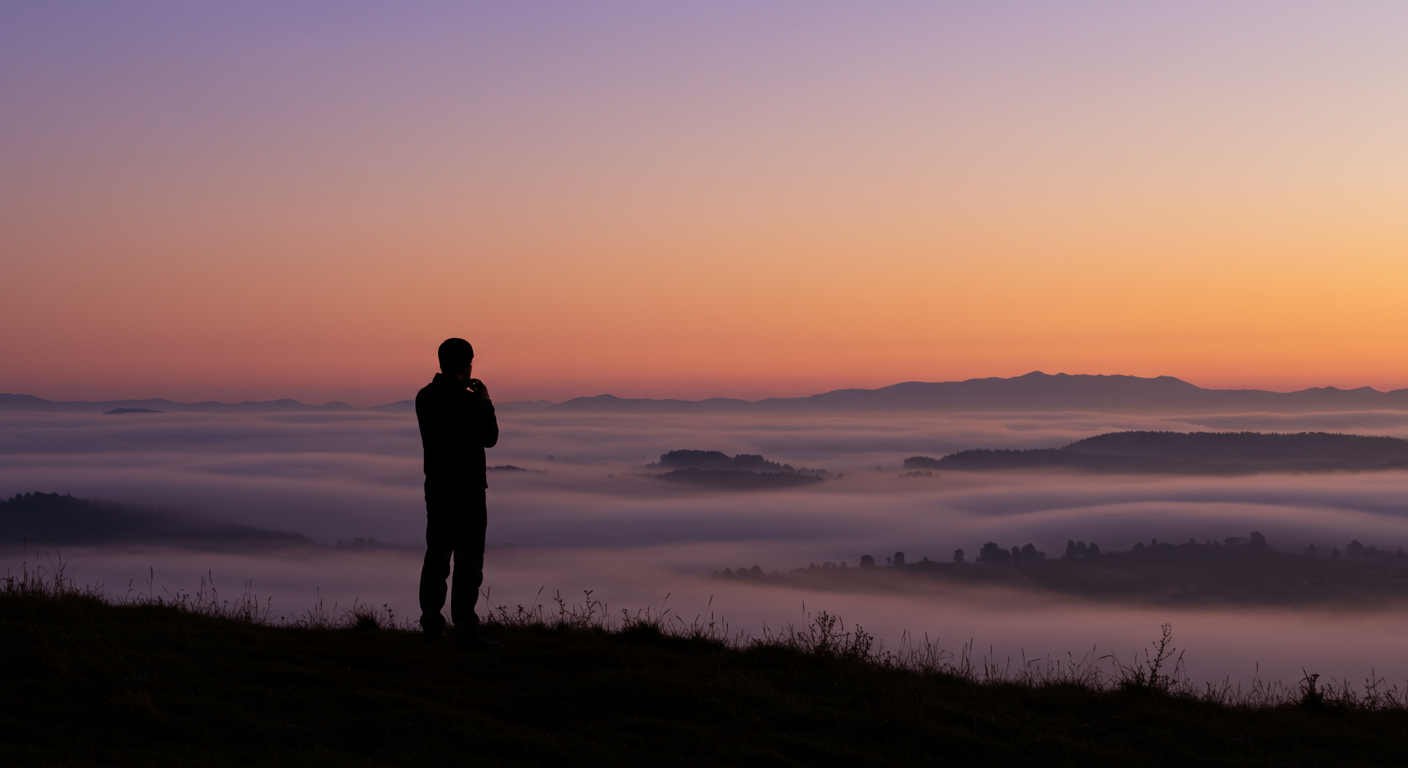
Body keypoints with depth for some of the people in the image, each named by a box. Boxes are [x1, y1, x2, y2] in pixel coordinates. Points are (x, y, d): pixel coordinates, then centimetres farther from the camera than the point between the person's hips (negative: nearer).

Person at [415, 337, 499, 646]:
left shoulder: (424, 397, 5)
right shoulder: (466, 400, -17)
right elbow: (489, 438, -9)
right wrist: (485, 402, 2)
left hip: (436, 485, 7)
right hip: (466, 487, -7)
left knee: (436, 555, 13)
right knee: (468, 559, -3)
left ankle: (431, 624, 13)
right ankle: (464, 628, -4)